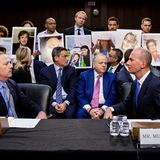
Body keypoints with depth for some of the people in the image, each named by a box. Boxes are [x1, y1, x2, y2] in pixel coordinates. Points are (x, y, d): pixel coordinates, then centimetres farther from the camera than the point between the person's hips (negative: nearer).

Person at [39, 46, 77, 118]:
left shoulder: (71, 70, 8)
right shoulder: (45, 71, 4)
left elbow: (73, 89, 1)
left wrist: (65, 103, -16)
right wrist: (54, 104, -19)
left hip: (67, 101, 1)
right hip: (52, 101, -1)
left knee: (68, 114, -29)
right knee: (51, 114, -31)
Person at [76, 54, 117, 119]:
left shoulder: (111, 77, 8)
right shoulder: (84, 75, 6)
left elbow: (112, 96, 1)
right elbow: (80, 95, -1)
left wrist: (103, 109, -15)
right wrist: (89, 109, -15)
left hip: (104, 107, 1)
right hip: (88, 107, 0)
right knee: (80, 114, -29)